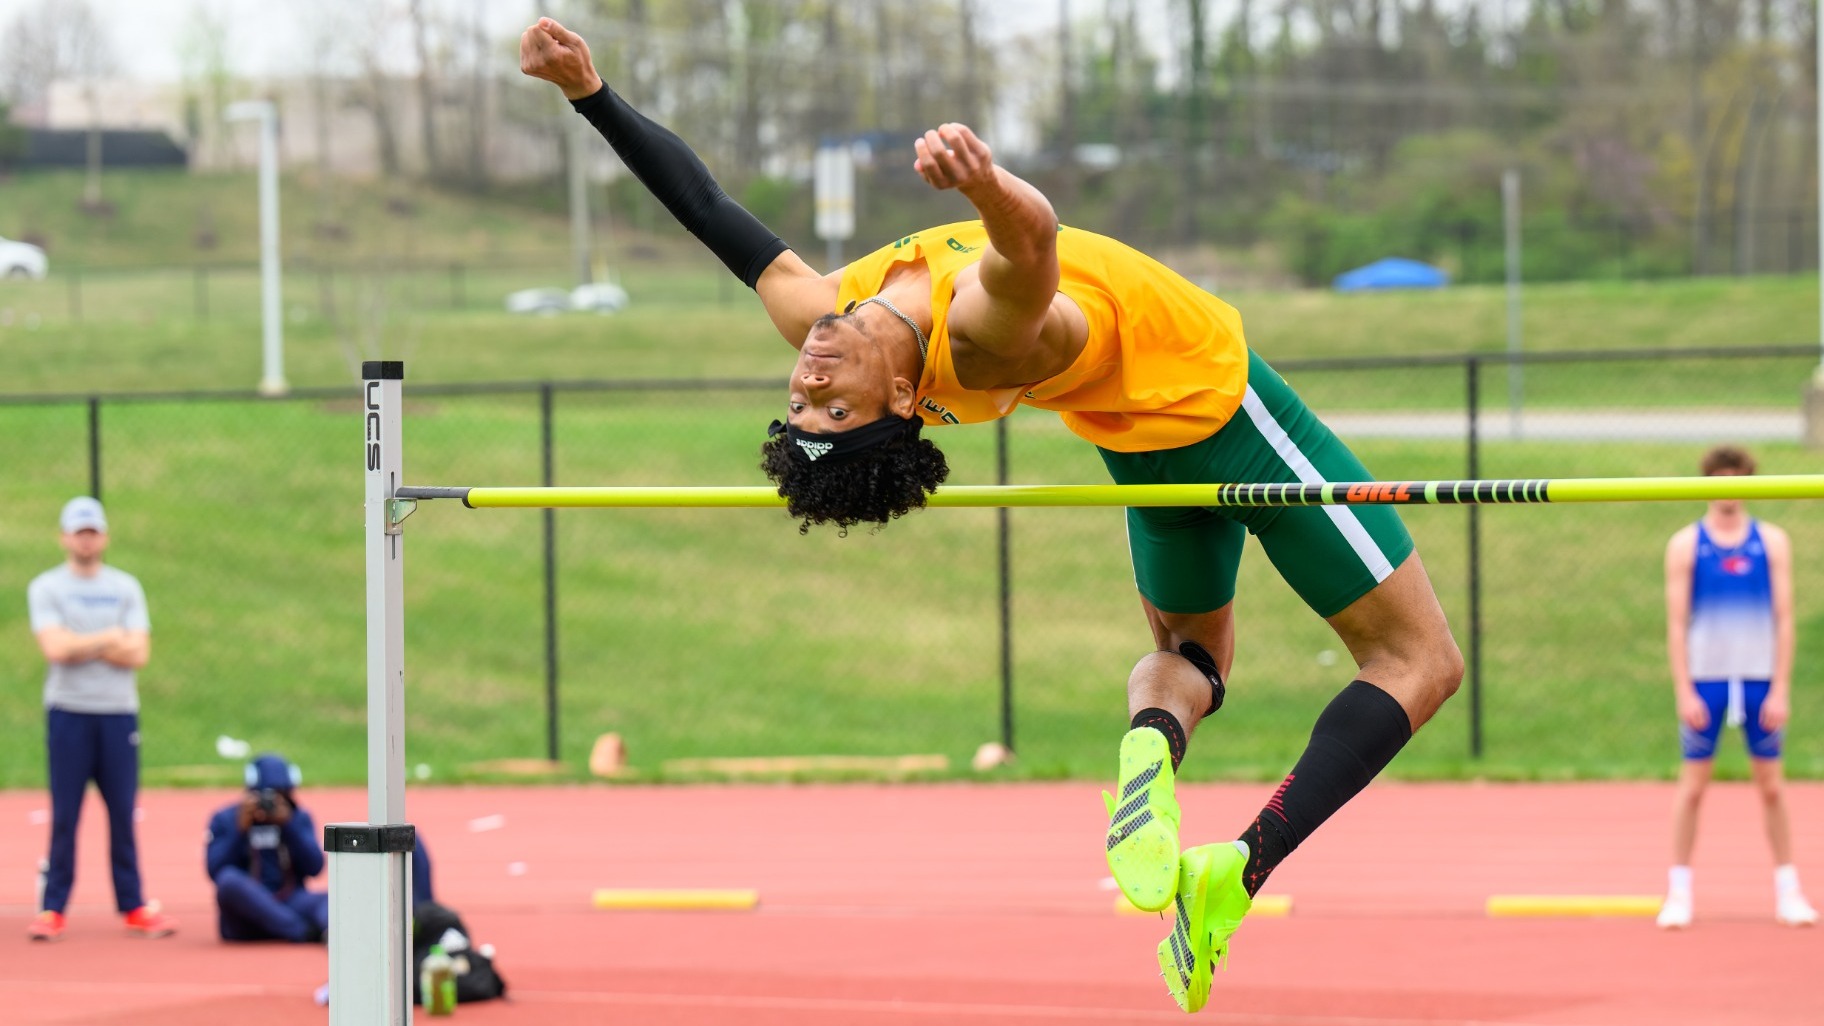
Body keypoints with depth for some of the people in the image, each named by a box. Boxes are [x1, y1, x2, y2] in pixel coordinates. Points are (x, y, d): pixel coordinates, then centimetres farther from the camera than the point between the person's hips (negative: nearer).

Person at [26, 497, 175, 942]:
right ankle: (52, 909, 0)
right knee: (64, 814, -3)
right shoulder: (46, 588, 2)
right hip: (68, 712, -2)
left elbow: (138, 653, -2)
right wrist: (110, 638, -5)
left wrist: (81, 646, -8)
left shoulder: (125, 587, 10)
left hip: (119, 713, 2)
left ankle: (133, 906, 7)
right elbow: (55, 648, -12)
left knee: (123, 813, 3)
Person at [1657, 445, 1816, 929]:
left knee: (1771, 785, 4)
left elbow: (1784, 618, 3)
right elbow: (1676, 622, 0)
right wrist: (1684, 692, -7)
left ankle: (1787, 889, 11)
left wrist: (1780, 689, -4)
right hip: (1705, 676, -1)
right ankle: (1679, 892, 5)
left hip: (1759, 678, 1)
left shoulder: (1772, 542, 4)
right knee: (1693, 784, 0)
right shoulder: (1686, 545, 1)